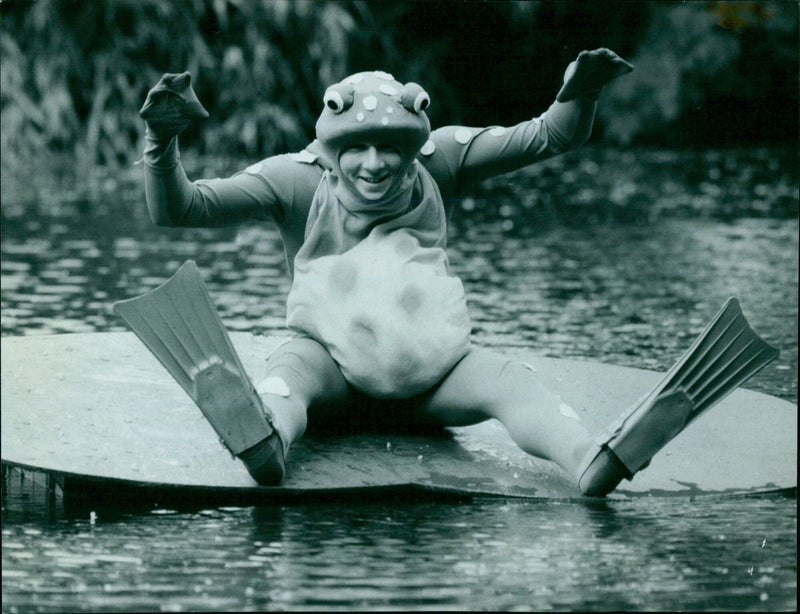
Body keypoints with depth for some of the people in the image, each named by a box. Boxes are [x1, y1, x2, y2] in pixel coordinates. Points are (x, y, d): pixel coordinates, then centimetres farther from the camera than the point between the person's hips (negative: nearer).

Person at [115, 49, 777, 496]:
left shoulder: (440, 162, -1)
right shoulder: (296, 180, -7)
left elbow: (546, 139, -6)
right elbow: (178, 210, -13)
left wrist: (579, 98, -27)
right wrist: (164, 141, -33)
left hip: (429, 364, 1)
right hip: (330, 356, -1)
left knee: (511, 380, -28)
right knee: (288, 372, -35)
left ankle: (592, 461, -60)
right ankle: (264, 444, -73)